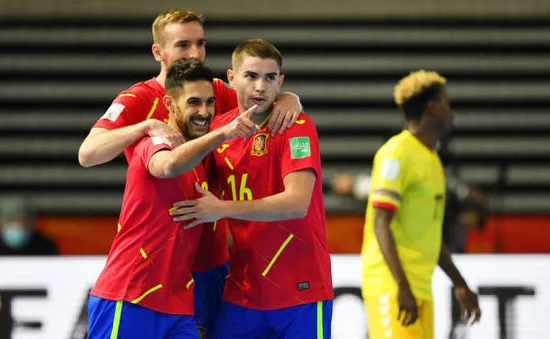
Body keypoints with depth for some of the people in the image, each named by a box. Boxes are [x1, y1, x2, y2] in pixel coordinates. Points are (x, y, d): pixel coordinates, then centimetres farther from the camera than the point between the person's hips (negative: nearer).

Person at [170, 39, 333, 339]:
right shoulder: (218, 128, 5)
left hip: (300, 289, -5)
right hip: (242, 289, 5)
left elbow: (297, 203, -23)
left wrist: (223, 209, -21)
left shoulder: (297, 128, -11)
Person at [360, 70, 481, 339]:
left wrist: (460, 285, 26)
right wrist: (402, 287, -24)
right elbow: (381, 224, -16)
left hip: (420, 289, 9)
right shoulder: (397, 154, -9)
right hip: (391, 287, -9)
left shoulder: (431, 159, 20)